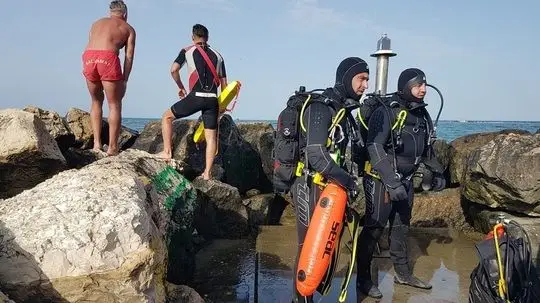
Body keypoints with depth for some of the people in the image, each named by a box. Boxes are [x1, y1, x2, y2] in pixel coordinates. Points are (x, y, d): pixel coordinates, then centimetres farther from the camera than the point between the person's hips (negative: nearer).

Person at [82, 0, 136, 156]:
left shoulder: (97, 23, 31)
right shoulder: (128, 28, 19)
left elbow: (92, 46, 23)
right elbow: (129, 56, 8)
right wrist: (124, 80, 7)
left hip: (88, 57, 4)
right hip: (108, 58, -4)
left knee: (96, 101, 20)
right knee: (114, 105, 6)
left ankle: (96, 142, 15)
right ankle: (112, 147, 4)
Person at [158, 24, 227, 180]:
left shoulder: (188, 51, 9)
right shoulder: (217, 55, 18)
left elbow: (174, 70, -4)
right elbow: (224, 84, 16)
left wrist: (181, 87, 12)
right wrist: (222, 105, 26)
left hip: (195, 97, -3)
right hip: (212, 99, 3)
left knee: (167, 117, 18)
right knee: (211, 137, 8)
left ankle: (167, 151, 12)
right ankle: (207, 172, 5)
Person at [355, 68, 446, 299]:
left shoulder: (422, 115, 8)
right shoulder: (386, 113, -16)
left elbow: (426, 148, 23)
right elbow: (374, 148, -25)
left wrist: (437, 172, 19)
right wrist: (391, 182, -31)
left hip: (406, 180, 8)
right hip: (381, 180, -7)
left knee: (401, 226, 17)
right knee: (374, 228, -3)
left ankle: (402, 273, 32)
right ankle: (363, 279, 9)